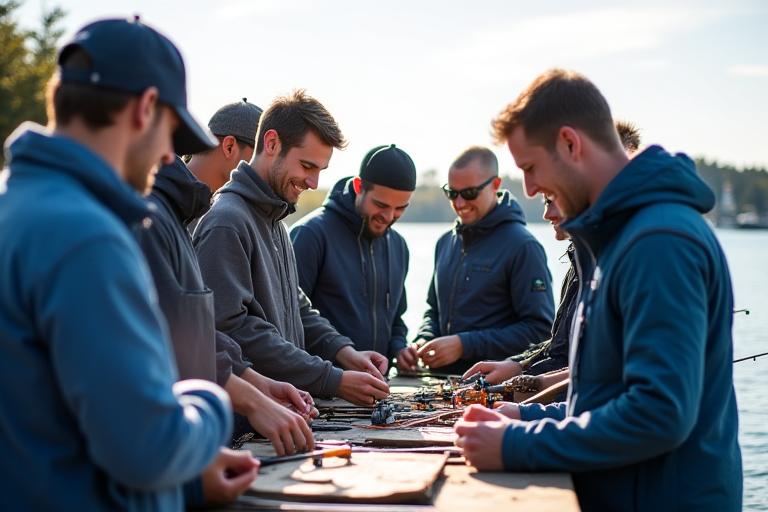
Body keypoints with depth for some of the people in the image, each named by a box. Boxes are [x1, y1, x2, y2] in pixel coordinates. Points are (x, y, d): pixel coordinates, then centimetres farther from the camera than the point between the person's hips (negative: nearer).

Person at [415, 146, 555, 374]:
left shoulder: (522, 246, -5)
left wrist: (465, 345, -13)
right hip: (443, 379, 6)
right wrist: (424, 341, 7)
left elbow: (540, 330, -9)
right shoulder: (446, 242, 18)